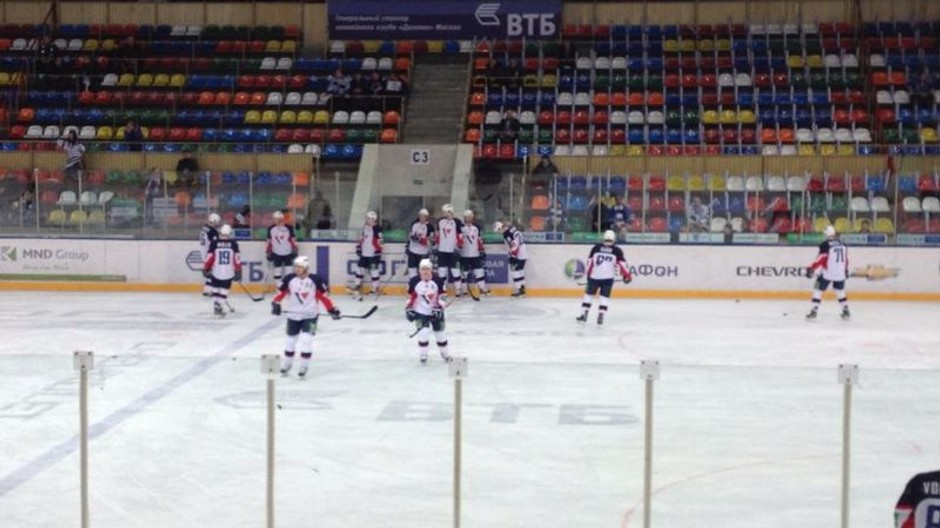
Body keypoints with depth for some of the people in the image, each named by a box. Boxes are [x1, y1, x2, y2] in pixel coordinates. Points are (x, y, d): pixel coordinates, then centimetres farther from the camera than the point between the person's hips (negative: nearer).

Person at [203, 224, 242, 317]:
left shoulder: (214, 244, -1)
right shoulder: (233, 244, -2)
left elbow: (209, 257, 1)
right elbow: (237, 258, -1)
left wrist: (206, 269, 12)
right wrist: (238, 271, 7)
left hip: (216, 271, 1)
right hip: (228, 272, -1)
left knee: (215, 288, 19)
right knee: (224, 289, 5)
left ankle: (216, 305, 20)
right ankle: (218, 306, -8)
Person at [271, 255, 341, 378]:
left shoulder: (315, 280, -12)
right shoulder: (289, 279, -8)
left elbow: (323, 295, -7)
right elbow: (280, 292, -3)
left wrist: (332, 309, -10)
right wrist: (276, 304, -19)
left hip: (310, 315, -2)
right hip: (293, 315, 3)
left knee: (306, 340, -14)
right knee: (291, 339, 14)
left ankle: (303, 367, -3)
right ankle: (287, 364, 34)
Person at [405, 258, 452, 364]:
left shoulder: (438, 281, -14)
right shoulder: (414, 281, -12)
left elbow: (443, 296, -8)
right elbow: (411, 297, 0)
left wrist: (439, 308, -19)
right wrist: (408, 309, -6)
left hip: (436, 312, 1)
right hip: (420, 312, -1)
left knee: (440, 333, 11)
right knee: (423, 332, -18)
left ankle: (444, 353, 35)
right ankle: (423, 355, 0)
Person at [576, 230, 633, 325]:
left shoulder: (596, 248, 3)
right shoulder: (617, 251, -1)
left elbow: (590, 261, 6)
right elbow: (622, 263, -2)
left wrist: (588, 274, 17)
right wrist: (627, 275, 7)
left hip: (594, 276, 1)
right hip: (608, 278, -1)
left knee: (589, 294, 15)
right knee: (604, 297, 7)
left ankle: (584, 314, 15)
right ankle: (600, 316, -4)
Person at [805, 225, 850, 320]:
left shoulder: (825, 245, -11)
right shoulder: (842, 244, 7)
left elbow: (820, 259, -15)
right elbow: (846, 258, 15)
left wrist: (811, 268, -9)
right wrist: (846, 270, 28)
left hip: (828, 272, -5)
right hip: (840, 273, 5)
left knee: (818, 290, 4)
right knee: (840, 291, 24)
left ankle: (814, 311, -3)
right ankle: (846, 311, 23)